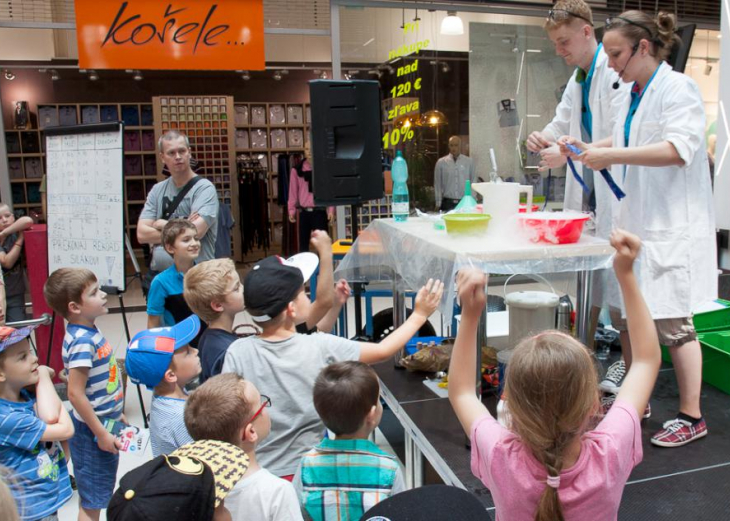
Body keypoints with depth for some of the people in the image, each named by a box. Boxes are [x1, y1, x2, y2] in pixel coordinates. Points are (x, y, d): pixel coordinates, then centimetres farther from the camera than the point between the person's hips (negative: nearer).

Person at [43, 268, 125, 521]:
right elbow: (76, 394, -26)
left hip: (104, 423, 8)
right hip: (94, 431, -8)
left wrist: (115, 414, 20)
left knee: (96, 494, 22)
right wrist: (101, 433, -21)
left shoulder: (90, 331, 2)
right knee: (92, 500, 6)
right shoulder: (82, 341, -25)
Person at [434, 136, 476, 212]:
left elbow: (473, 182, 5)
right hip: (447, 203, 0)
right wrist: (438, 204, 2)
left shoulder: (469, 162, 3)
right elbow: (437, 184, 4)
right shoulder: (441, 162, 2)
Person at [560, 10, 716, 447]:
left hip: (672, 227, -9)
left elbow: (678, 148, -25)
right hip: (636, 222, 9)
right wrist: (590, 149, 12)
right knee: (624, 312, 15)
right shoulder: (635, 94, 14)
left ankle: (692, 417, 12)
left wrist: (609, 155, -27)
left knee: (672, 321, -3)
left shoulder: (678, 88, -12)